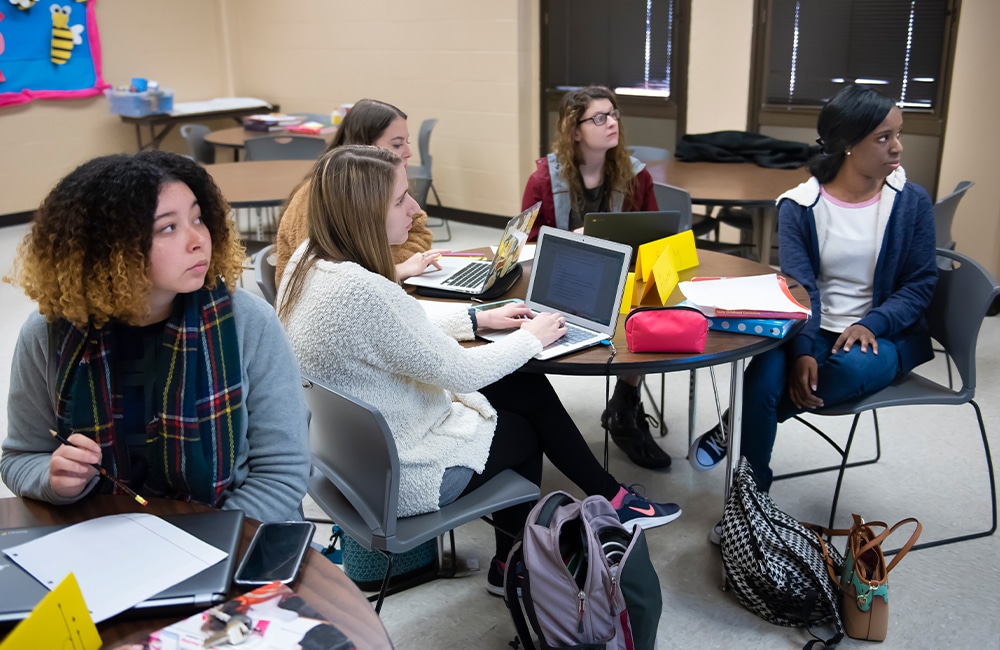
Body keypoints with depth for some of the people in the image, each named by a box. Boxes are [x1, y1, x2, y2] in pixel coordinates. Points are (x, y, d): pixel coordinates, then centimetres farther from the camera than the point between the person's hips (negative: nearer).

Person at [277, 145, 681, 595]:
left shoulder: (308, 261, -3)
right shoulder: (363, 291, -33)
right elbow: (460, 373, -22)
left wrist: (477, 318, 10)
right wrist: (529, 338, -6)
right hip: (396, 480, -8)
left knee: (530, 389, 13)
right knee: (527, 429, 14)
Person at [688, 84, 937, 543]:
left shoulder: (911, 202, 2)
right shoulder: (800, 205, -3)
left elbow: (921, 281, 2)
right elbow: (798, 287, -11)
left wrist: (871, 324, -17)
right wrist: (803, 350, -28)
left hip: (883, 334, 1)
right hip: (813, 331, 0)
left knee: (853, 369, -36)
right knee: (762, 379, -31)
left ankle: (733, 430, -15)